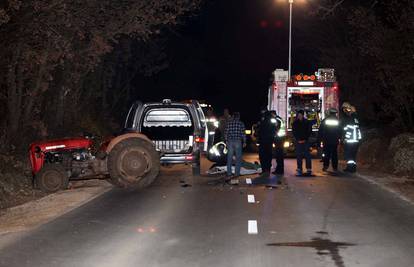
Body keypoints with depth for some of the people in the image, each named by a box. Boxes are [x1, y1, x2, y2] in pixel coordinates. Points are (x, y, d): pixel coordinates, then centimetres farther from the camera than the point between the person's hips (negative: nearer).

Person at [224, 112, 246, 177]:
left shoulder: (229, 122, 1)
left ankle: (229, 172, 9)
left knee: (229, 158, 7)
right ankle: (237, 173, 5)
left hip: (230, 141, 2)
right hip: (238, 141, -2)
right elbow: (243, 133, -4)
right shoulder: (241, 123, -3)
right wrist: (244, 142, 4)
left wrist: (226, 140, 10)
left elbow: (226, 132, 1)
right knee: (238, 158, 6)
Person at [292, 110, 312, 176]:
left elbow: (309, 131, 3)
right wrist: (298, 140, -6)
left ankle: (309, 170, -5)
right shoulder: (295, 123, 7)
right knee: (299, 155, -2)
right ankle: (299, 170, -1)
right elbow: (294, 132, 5)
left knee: (307, 155, -6)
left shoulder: (307, 122, 5)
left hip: (305, 141, -1)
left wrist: (305, 139, -7)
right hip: (298, 141, 1)